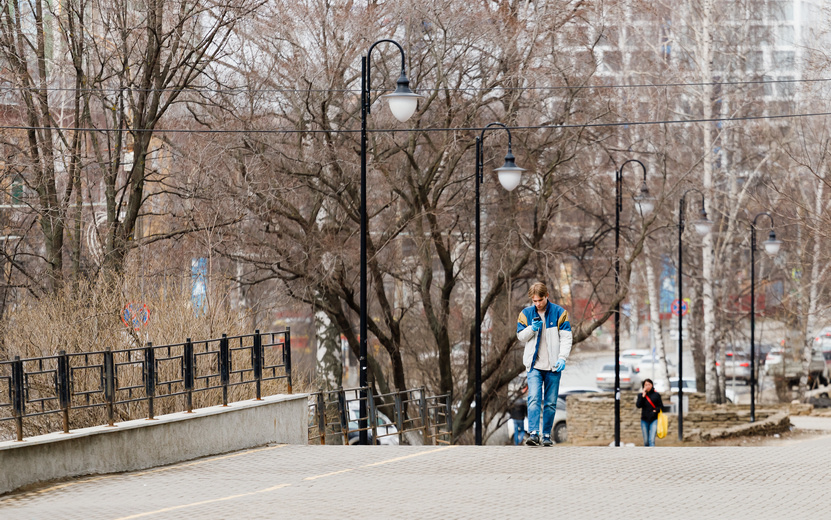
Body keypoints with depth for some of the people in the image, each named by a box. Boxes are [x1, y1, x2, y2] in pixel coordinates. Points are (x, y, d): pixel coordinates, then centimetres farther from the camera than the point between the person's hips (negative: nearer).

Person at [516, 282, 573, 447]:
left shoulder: (559, 313, 0)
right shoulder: (526, 314, 6)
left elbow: (566, 338, -1)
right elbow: (520, 337, 11)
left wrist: (562, 357, -14)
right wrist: (531, 328, -10)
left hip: (553, 366, 0)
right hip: (534, 365, 0)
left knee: (550, 403, 4)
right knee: (534, 399, -16)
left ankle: (547, 435, 14)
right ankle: (533, 433, -23)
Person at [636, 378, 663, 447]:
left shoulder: (656, 395, 2)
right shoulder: (641, 395, 5)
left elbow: (661, 406, 6)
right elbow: (638, 405, -10)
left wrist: (656, 410, -14)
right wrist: (643, 396, -16)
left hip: (654, 420, -2)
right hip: (644, 420, 2)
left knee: (652, 440, -14)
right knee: (646, 441, 8)